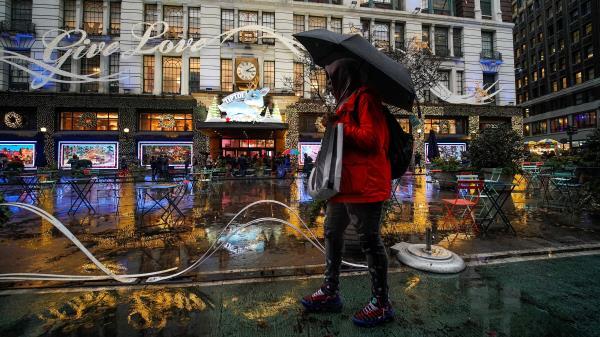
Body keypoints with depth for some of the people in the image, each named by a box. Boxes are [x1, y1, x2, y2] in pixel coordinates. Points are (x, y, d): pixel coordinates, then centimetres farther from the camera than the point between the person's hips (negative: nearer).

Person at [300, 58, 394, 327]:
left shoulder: (364, 98, -8)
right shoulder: (348, 101, 22)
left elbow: (371, 138, -19)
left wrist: (341, 128, -12)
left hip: (363, 184, -11)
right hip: (345, 182, 11)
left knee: (369, 240, -1)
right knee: (332, 233, 15)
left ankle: (382, 303, 18)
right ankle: (330, 292, 29)